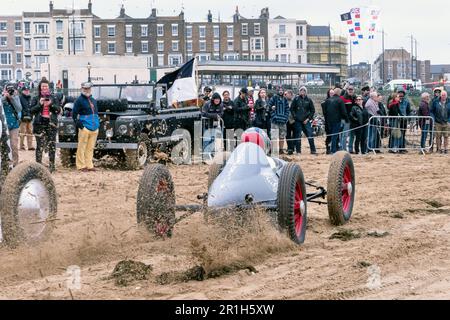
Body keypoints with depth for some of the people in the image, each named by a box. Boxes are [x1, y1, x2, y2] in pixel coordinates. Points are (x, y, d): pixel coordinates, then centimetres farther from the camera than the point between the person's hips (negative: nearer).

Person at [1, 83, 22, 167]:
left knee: (14, 146, -2)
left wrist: (12, 98, -20)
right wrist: (5, 97, -26)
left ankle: (15, 164, 7)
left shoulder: (16, 97, 1)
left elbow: (19, 109, -12)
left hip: (14, 125, 0)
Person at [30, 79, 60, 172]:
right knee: (40, 145, -6)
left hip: (51, 124, 2)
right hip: (39, 124, -2)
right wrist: (40, 104, -13)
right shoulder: (36, 99, 7)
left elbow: (59, 110, 6)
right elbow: (32, 111, 1)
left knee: (52, 145, 2)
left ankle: (52, 165, 10)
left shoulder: (53, 98, 11)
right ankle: (38, 164, -2)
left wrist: (51, 104, -11)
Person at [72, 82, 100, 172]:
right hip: (85, 128, -6)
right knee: (82, 148, -3)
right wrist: (79, 124, -13)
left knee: (90, 148, 10)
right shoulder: (79, 100, -4)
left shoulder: (93, 100, 18)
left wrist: (98, 123, 17)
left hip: (94, 128, 6)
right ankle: (81, 166, 1)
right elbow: (74, 114, -7)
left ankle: (89, 165, 14)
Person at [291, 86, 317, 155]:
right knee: (298, 136, 2)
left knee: (310, 135, -3)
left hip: (306, 121, 1)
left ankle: (313, 150, 3)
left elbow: (313, 110, 8)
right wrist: (294, 116, -6)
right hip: (298, 121, -1)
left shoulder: (309, 100, 4)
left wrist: (308, 118, -1)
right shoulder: (296, 99, 2)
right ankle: (298, 151, 10)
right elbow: (292, 109, 5)